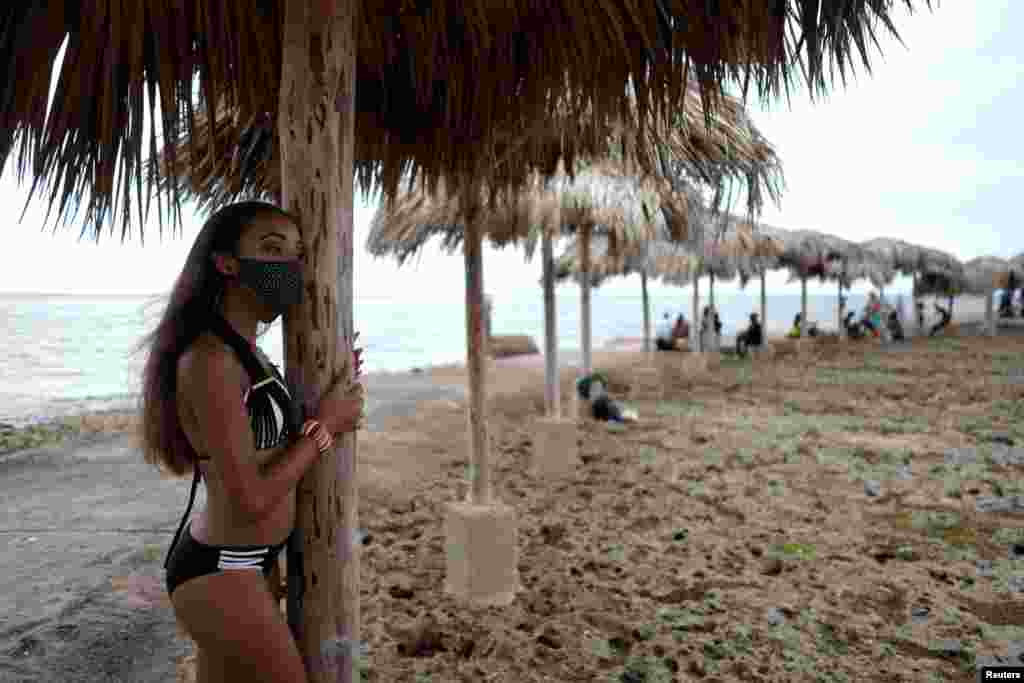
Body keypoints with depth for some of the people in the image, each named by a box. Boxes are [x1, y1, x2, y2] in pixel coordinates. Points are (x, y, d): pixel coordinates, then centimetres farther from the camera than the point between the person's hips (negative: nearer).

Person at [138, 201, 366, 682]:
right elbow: (252, 499, -24)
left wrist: (329, 392, 4)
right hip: (221, 573, -9)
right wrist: (325, 424, -14)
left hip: (225, 563, 9)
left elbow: (266, 453, 14)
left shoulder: (238, 350, 6)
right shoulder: (210, 359, -24)